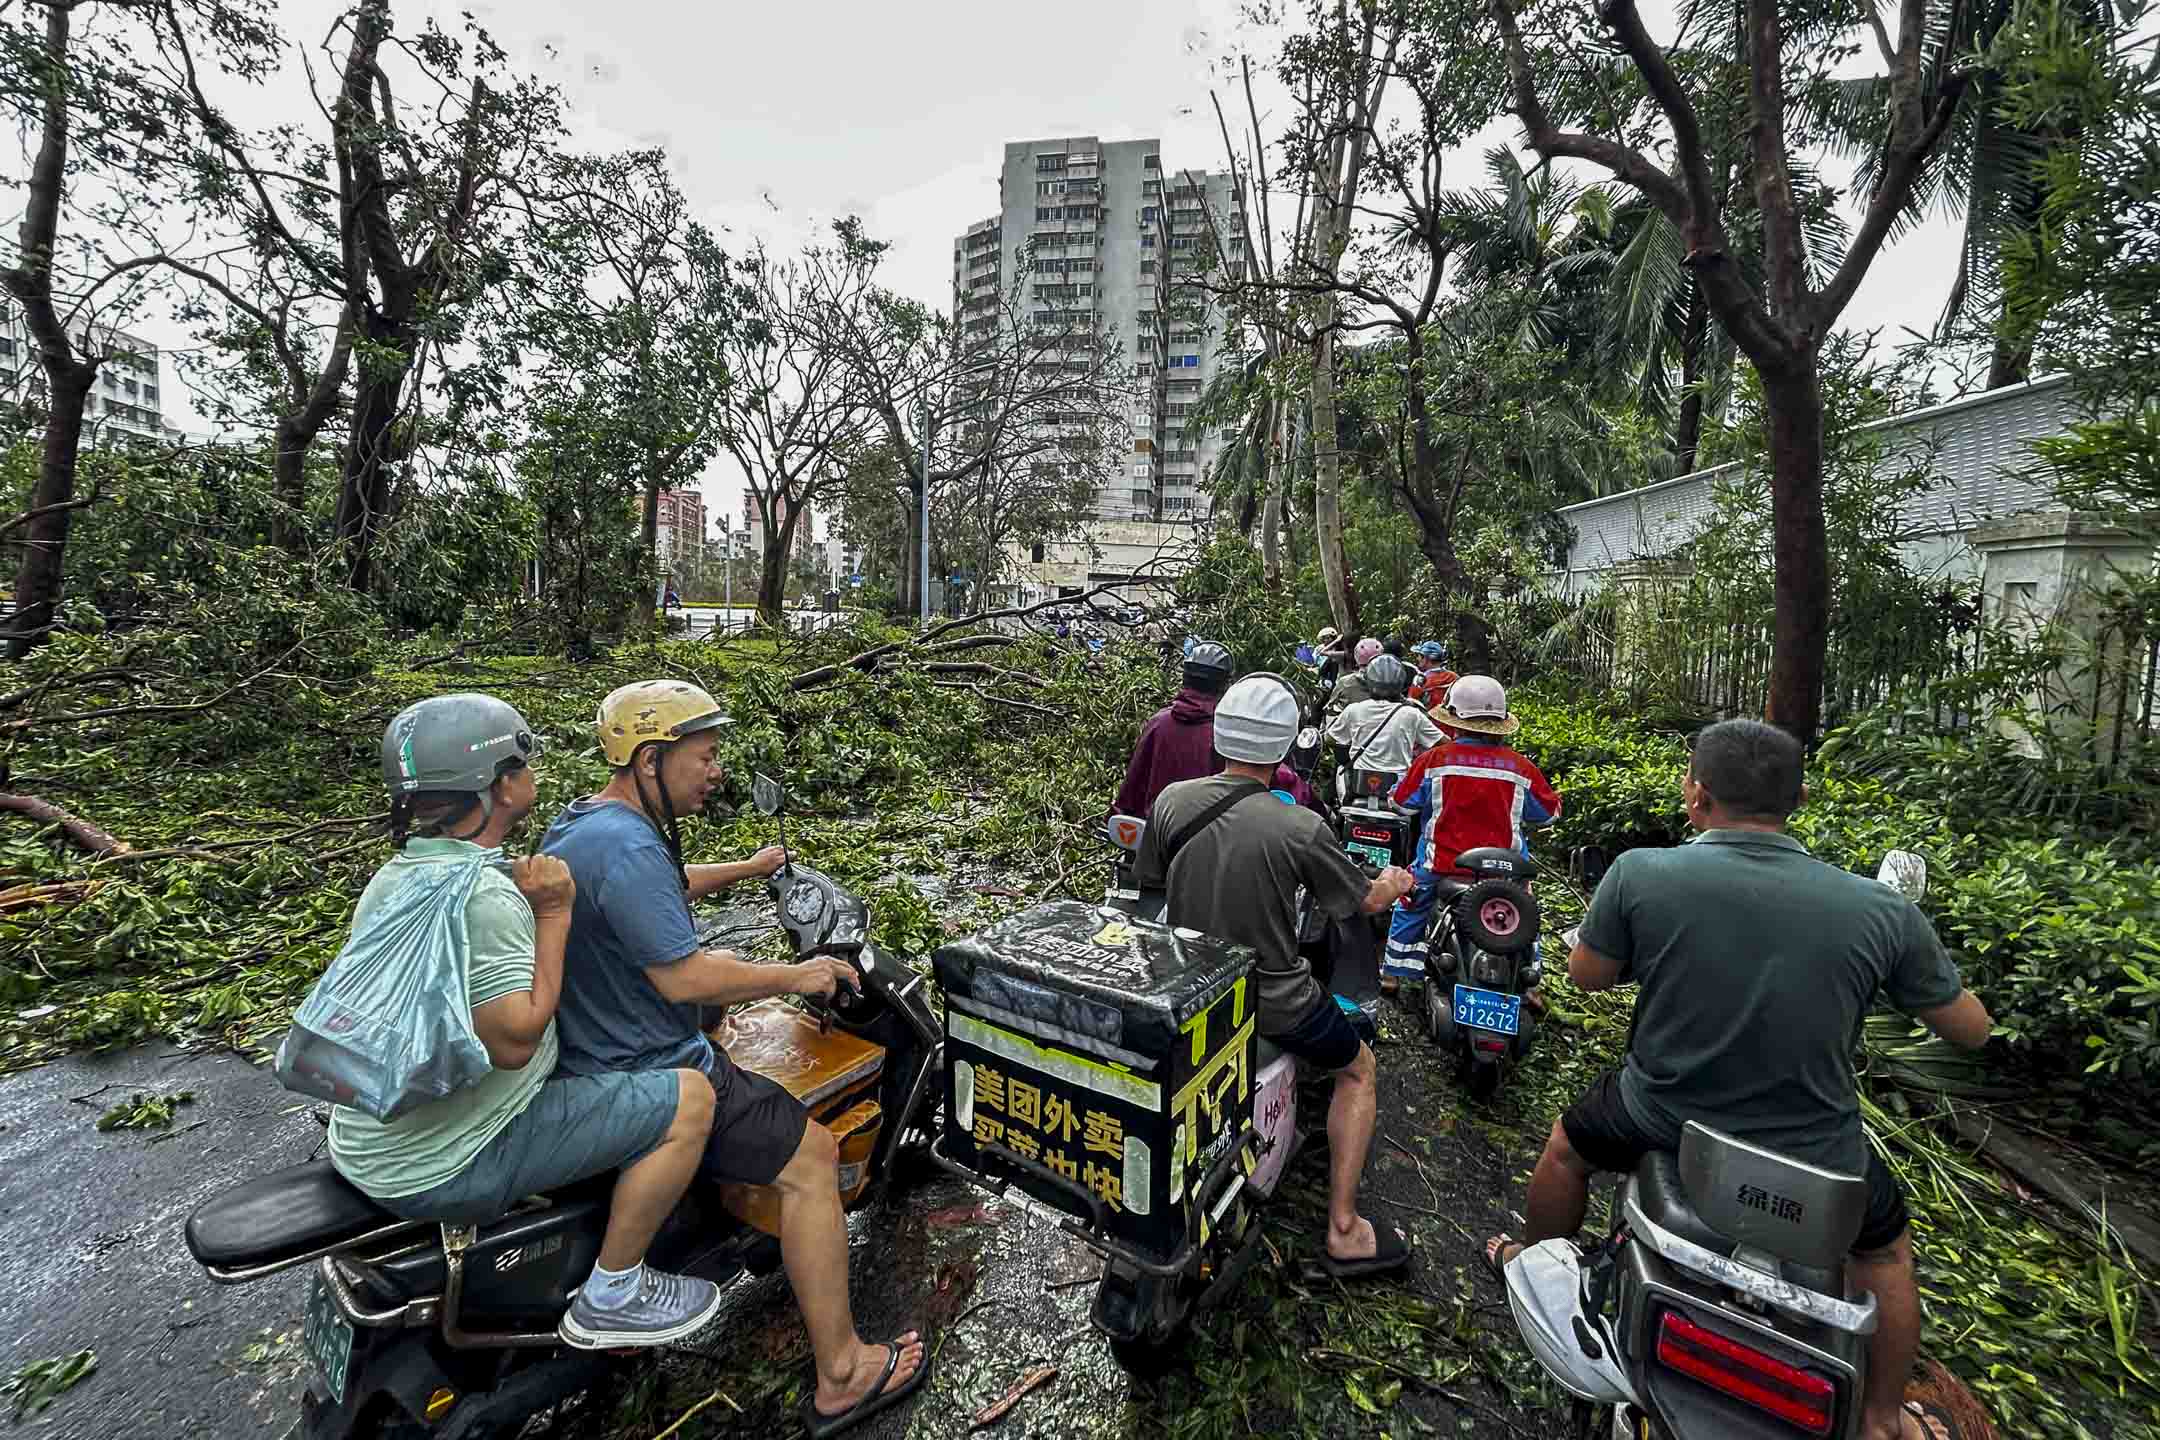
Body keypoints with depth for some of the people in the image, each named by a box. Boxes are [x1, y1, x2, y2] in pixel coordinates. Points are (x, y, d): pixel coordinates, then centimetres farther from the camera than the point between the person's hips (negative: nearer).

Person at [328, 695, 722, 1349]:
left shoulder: (398, 872, 5)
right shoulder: (482, 895, -28)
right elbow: (516, 1037, -29)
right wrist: (554, 912, -24)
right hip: (445, 1167, -10)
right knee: (688, 1099, -13)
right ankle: (612, 1297, 5)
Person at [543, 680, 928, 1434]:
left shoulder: (578, 822, 7)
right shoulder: (627, 849, -27)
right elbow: (683, 978, -29)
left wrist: (746, 869, 32)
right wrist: (796, 976, -17)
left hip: (592, 1047, 11)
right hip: (645, 1082, -10)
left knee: (733, 962, 30)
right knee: (812, 1157, -8)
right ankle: (841, 1378, 4)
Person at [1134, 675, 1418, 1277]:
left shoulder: (1171, 801, -11)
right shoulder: (1300, 828, -22)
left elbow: (1149, 880, 5)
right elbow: (1366, 900, -5)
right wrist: (1396, 884, 18)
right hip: (1272, 1000, -5)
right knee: (1359, 1070, 23)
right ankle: (1343, 1230, 23)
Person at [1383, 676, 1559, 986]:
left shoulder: (1434, 760, -12)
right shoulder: (1520, 766, -6)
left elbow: (1402, 801, 0)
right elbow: (1549, 812, 7)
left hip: (1441, 866, -1)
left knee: (1409, 911, 21)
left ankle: (1396, 975, 28)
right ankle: (1528, 984, 34)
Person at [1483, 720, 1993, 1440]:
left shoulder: (1639, 873, -23)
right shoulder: (1883, 911, -17)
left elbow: (1585, 975, -6)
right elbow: (1972, 1030, 0)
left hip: (1663, 1125, -1)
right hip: (1815, 1156, 2)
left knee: (1567, 1143, 31)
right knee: (1886, 1251, 36)